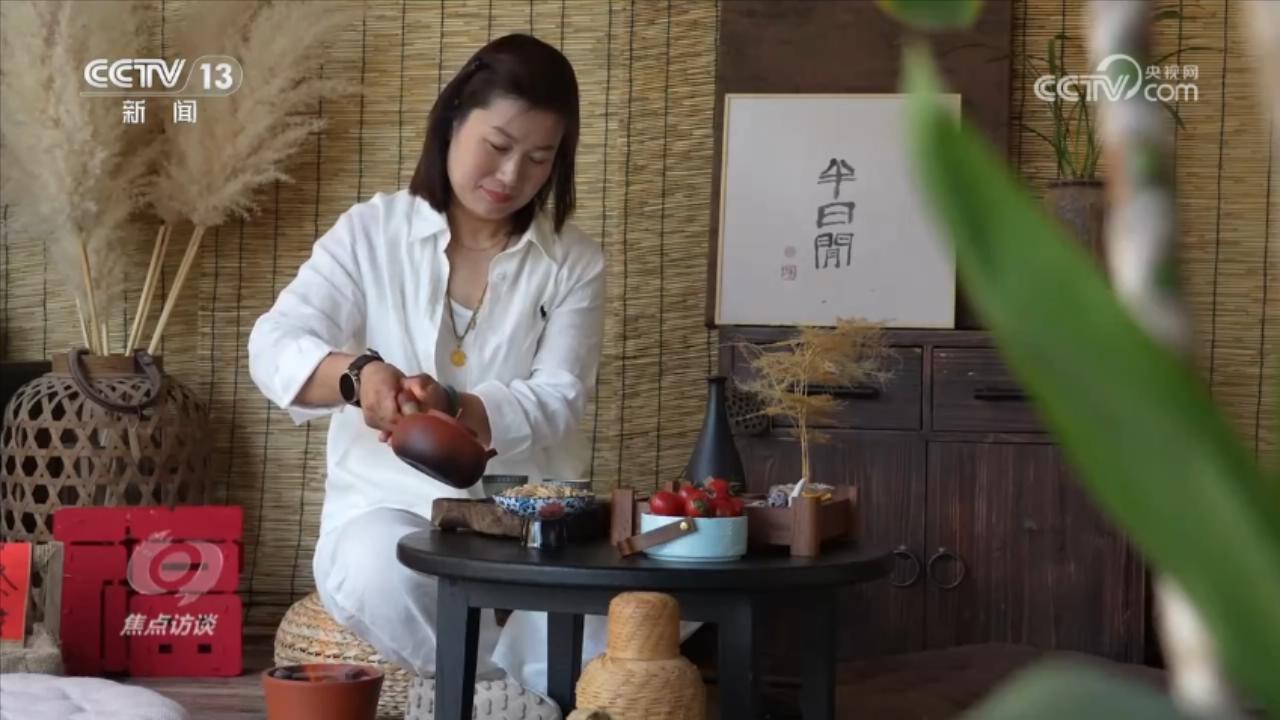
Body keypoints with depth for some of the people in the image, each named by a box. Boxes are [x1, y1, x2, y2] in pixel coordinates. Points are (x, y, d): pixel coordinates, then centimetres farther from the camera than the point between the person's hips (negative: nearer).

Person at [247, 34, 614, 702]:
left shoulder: (576, 262, 5)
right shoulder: (372, 231, 1)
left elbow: (555, 403, -6)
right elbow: (275, 347, -8)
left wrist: (453, 407, -27)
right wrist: (357, 372, -31)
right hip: (390, 502, 0)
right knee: (385, 576, -36)